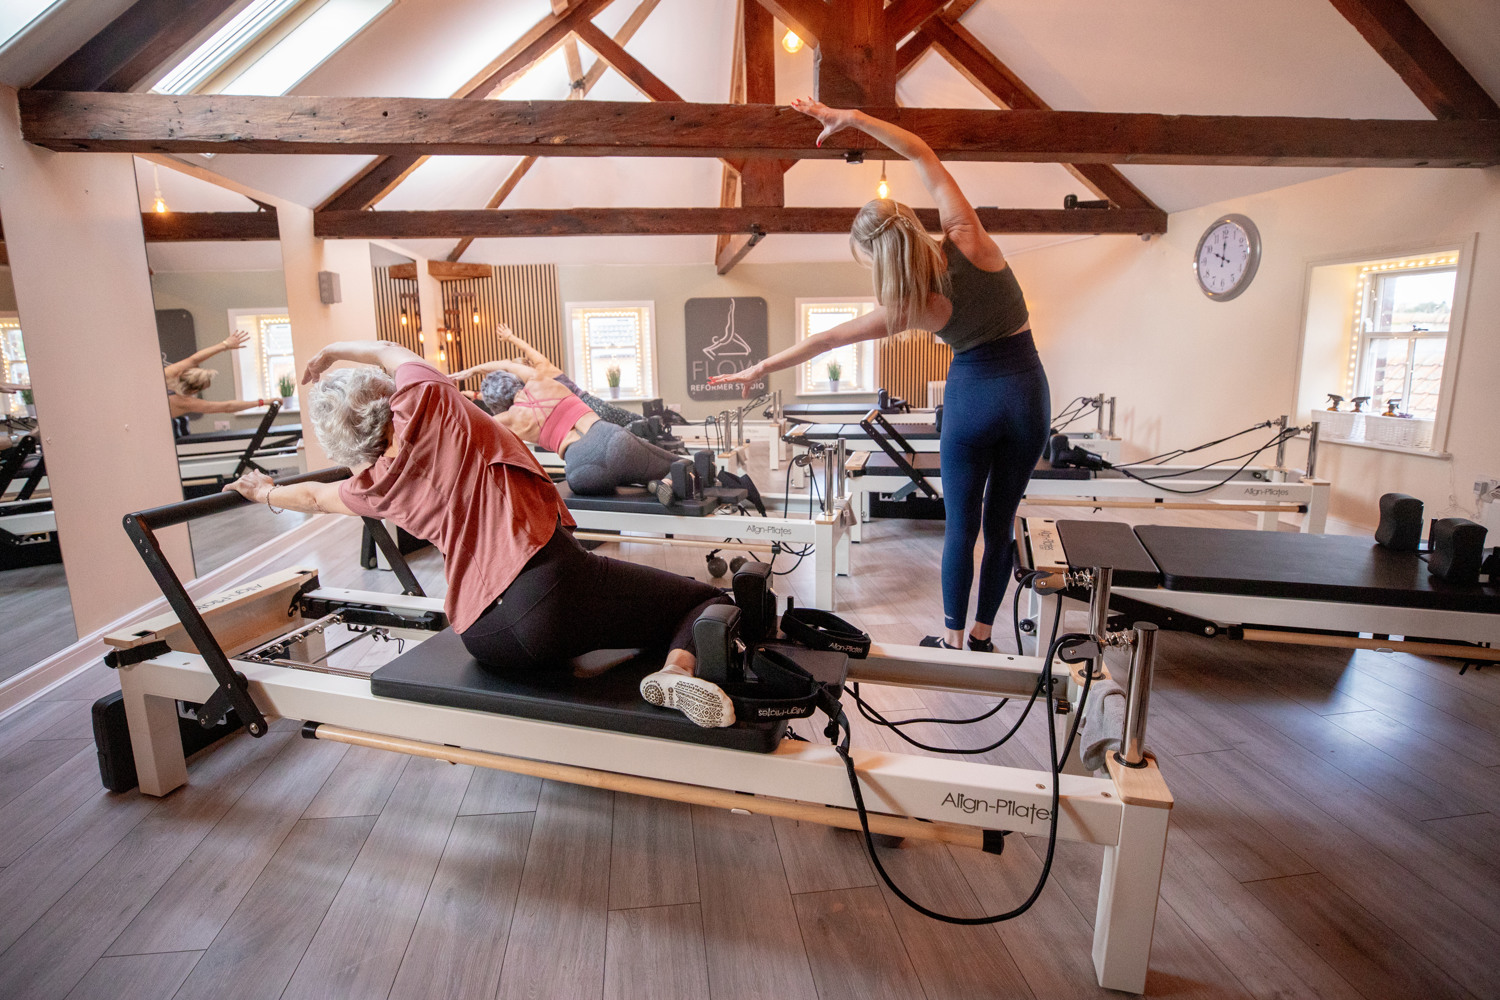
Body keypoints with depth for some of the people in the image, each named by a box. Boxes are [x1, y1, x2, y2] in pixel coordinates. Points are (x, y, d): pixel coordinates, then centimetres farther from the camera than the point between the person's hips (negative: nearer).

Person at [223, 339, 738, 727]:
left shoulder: (375, 486, 13)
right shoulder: (424, 402, 2)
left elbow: (315, 496, 37)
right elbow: (388, 351, 25)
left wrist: (265, 492, 58)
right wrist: (332, 352, 42)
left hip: (483, 638, 6)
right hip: (546, 583, -5)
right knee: (704, 599, -1)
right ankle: (677, 670, -29)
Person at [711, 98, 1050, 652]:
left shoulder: (910, 307, -16)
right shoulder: (968, 241, -12)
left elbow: (825, 339, -6)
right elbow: (922, 153, -4)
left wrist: (761, 368, 5)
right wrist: (848, 118, -3)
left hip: (972, 395, -4)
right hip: (1028, 390, 4)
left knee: (961, 526, 11)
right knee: (1000, 524, 10)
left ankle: (953, 639, 21)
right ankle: (982, 636, 23)